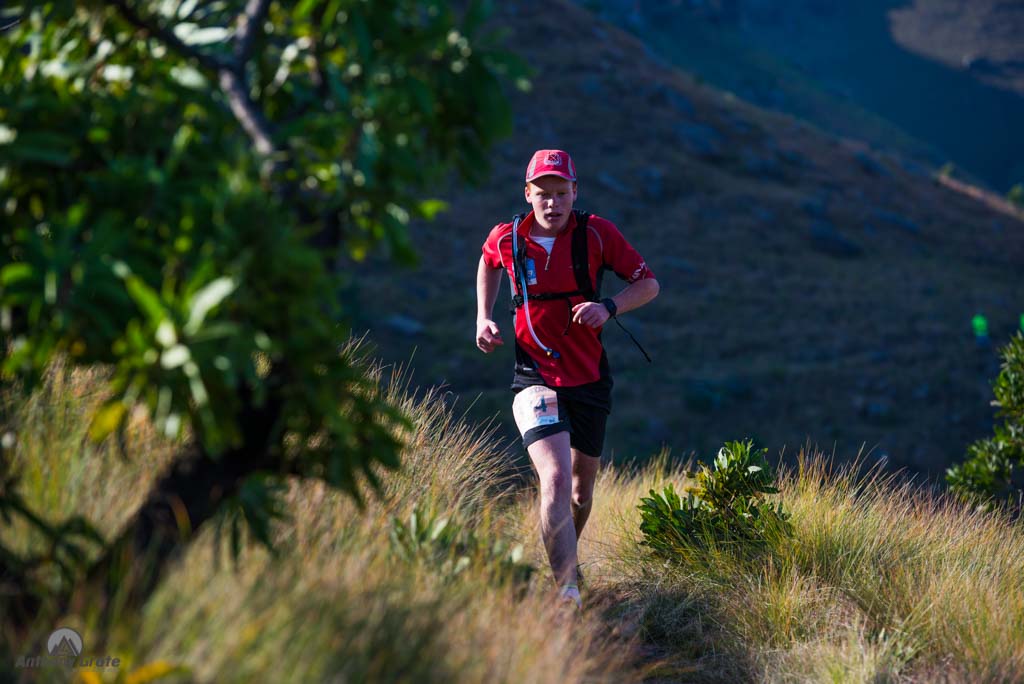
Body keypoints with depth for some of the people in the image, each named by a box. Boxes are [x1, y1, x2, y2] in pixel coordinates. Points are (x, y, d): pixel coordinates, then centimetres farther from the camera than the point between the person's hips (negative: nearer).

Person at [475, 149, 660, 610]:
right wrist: (483, 318, 8)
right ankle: (568, 594, -27)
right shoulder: (506, 239, -4)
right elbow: (488, 263, 21)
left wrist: (609, 307, -20)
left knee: (582, 488, 18)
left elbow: (649, 284, -1)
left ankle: (567, 558, 48)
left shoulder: (596, 234, -8)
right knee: (556, 480, -23)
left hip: (590, 379, 2)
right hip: (536, 378, -2)